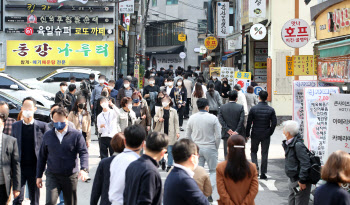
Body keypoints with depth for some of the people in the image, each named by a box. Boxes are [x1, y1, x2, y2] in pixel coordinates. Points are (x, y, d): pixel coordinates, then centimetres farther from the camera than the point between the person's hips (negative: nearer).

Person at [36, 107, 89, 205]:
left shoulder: (76, 135, -2)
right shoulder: (47, 136, 7)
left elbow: (84, 153, -9)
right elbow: (42, 157, 13)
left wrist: (84, 169, -27)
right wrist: (39, 176, 11)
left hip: (70, 176, -1)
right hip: (52, 176, 1)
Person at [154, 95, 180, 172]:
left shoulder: (173, 111, 1)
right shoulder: (160, 110, 4)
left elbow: (176, 122, 3)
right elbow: (155, 117, 18)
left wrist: (177, 132, -2)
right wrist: (158, 119, -5)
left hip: (170, 133, -2)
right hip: (161, 132, 2)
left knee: (170, 150, 0)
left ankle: (169, 165, 8)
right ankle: (162, 161, 31)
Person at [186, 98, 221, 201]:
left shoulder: (192, 118, 3)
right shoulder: (213, 118, -9)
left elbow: (188, 136, 8)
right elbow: (218, 136, -9)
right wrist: (216, 148, 6)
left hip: (196, 149, 3)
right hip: (210, 148, -3)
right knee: (213, 171, 9)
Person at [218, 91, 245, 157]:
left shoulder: (222, 107, 0)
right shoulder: (240, 107, -5)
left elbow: (220, 119, -6)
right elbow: (241, 120, -11)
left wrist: (227, 129, -8)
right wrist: (237, 131, -10)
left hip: (226, 134, 1)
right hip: (237, 134, -1)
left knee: (227, 153, 6)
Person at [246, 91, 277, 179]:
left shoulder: (253, 109, -9)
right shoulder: (271, 110, -4)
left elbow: (249, 123, -7)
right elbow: (274, 123, -4)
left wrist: (247, 134, 3)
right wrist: (270, 132, 9)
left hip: (255, 134, -1)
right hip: (266, 135, 1)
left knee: (253, 151, 17)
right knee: (264, 153, 8)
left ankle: (255, 166, -5)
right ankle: (263, 173, 9)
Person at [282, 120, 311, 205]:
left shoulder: (298, 145, -23)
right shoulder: (288, 144, 6)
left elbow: (305, 164, -25)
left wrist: (302, 181, -23)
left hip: (299, 182, -10)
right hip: (292, 180, 10)